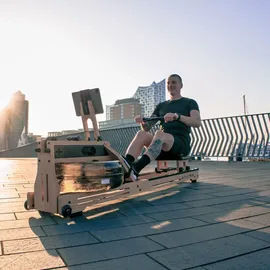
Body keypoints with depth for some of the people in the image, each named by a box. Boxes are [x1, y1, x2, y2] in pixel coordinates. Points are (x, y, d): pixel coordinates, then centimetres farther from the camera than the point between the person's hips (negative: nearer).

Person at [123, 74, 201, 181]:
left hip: (181, 143, -4)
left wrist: (177, 116, -26)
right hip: (163, 145, 4)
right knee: (141, 133, -27)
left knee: (160, 133, -36)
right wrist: (142, 122, -8)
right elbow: (147, 128, 17)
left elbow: (197, 122, -8)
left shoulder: (190, 103, 13)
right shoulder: (161, 106, 25)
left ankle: (135, 169, -57)